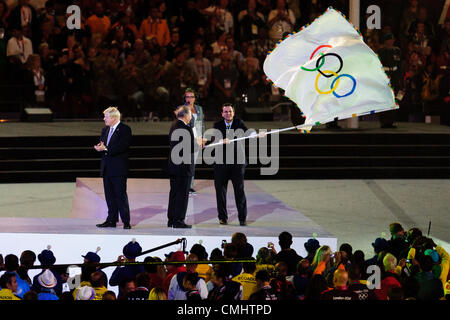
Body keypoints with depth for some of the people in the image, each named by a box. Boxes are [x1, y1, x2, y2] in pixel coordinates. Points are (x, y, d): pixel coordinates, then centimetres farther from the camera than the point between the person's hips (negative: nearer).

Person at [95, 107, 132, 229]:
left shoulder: (125, 129, -8)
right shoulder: (105, 130, 18)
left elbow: (122, 146, -19)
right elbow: (101, 144, 17)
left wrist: (106, 149, -21)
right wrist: (99, 147, -7)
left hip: (119, 168, -8)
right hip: (107, 168, 8)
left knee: (121, 195, -7)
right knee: (109, 195, 10)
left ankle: (126, 222, -4)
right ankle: (111, 220, 15)